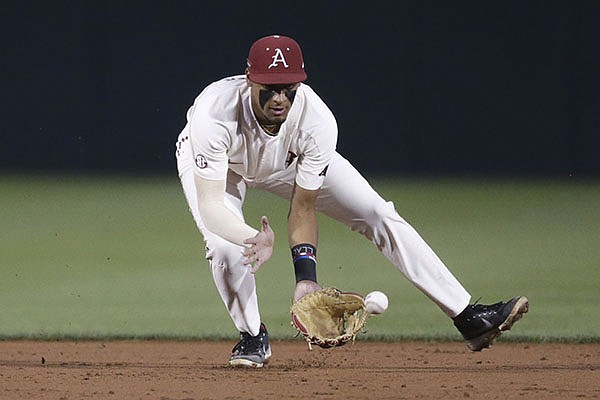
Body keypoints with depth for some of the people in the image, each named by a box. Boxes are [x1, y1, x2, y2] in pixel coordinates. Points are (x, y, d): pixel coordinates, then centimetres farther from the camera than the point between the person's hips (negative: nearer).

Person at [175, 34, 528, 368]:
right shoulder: (214, 113, -44)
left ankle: (467, 317, -3)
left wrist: (306, 278, -38)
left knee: (380, 215, -8)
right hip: (212, 162, -2)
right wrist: (253, 239, -62)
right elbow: (210, 206, -43)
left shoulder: (318, 122, -35)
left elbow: (304, 207, -26)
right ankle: (253, 338, 4)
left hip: (292, 160, 2)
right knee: (226, 249, -28)